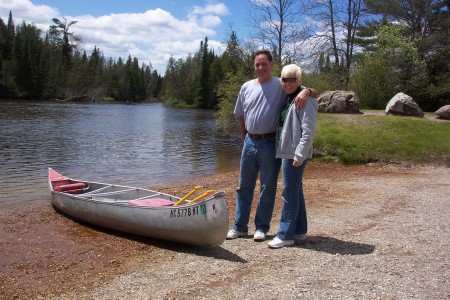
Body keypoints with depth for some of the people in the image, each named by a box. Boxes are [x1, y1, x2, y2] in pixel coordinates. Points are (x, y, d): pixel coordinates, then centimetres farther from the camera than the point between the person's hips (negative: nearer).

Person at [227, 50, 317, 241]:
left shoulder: (281, 86, -5)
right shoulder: (246, 87, 8)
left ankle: (262, 227, 19)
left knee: (268, 187, 6)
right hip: (250, 142, 4)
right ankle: (239, 226, 21)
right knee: (244, 186, 10)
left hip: (270, 143, -4)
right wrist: (246, 138, 14)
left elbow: (314, 92, -8)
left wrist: (306, 91, -30)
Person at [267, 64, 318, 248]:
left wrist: (299, 155, -22)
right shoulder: (287, 98, 16)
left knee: (290, 192, -6)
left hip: (295, 154, -10)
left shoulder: (304, 101, -13)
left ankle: (285, 235, 2)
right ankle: (299, 231, 27)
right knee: (295, 191, 15)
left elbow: (308, 131, -19)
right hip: (286, 152, 10)